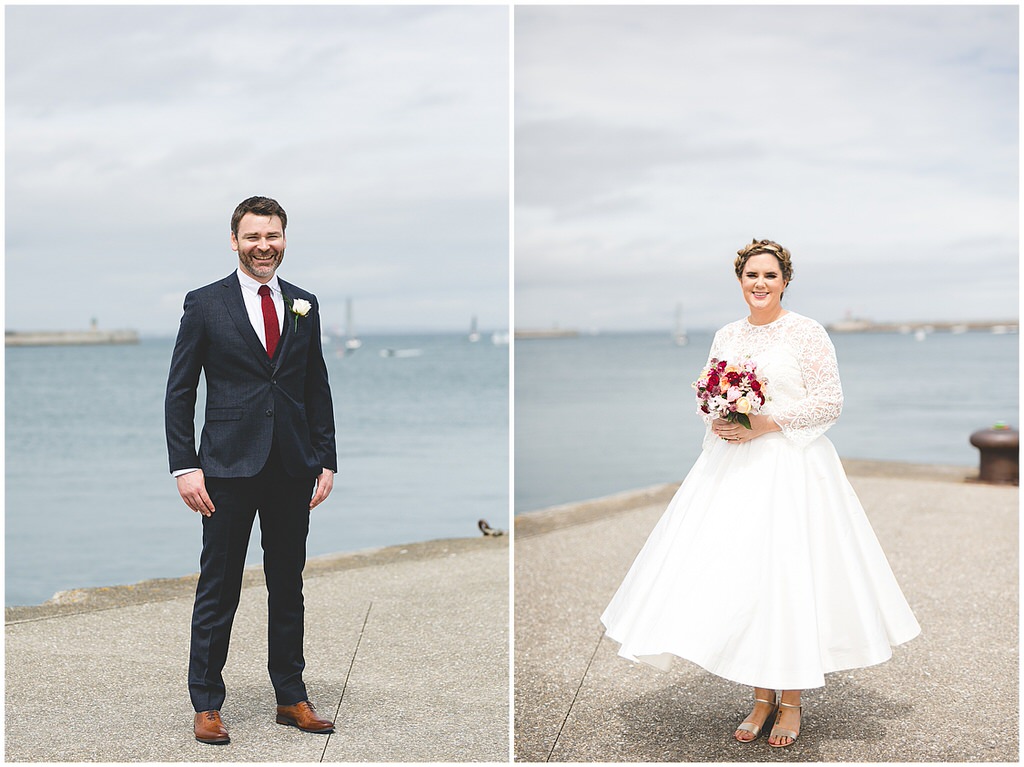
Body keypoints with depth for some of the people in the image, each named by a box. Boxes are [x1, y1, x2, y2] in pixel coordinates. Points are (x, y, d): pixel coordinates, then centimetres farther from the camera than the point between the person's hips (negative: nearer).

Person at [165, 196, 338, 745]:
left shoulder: (304, 306, 10)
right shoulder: (205, 304, 0)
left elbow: (317, 389, 13)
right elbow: (179, 392, -1)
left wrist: (326, 460, 7)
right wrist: (185, 467, -8)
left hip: (292, 469, 4)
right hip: (229, 467, -3)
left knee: (288, 586, 11)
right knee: (218, 590, 2)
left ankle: (291, 698, 21)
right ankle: (206, 705, 13)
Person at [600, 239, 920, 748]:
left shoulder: (807, 333, -3)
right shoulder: (726, 336, 13)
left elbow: (829, 403, -8)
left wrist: (766, 424, -16)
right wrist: (716, 422, -3)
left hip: (791, 466, -5)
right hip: (731, 466, 5)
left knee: (787, 575, -5)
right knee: (738, 576, 1)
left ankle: (791, 701, 8)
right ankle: (761, 698, 12)